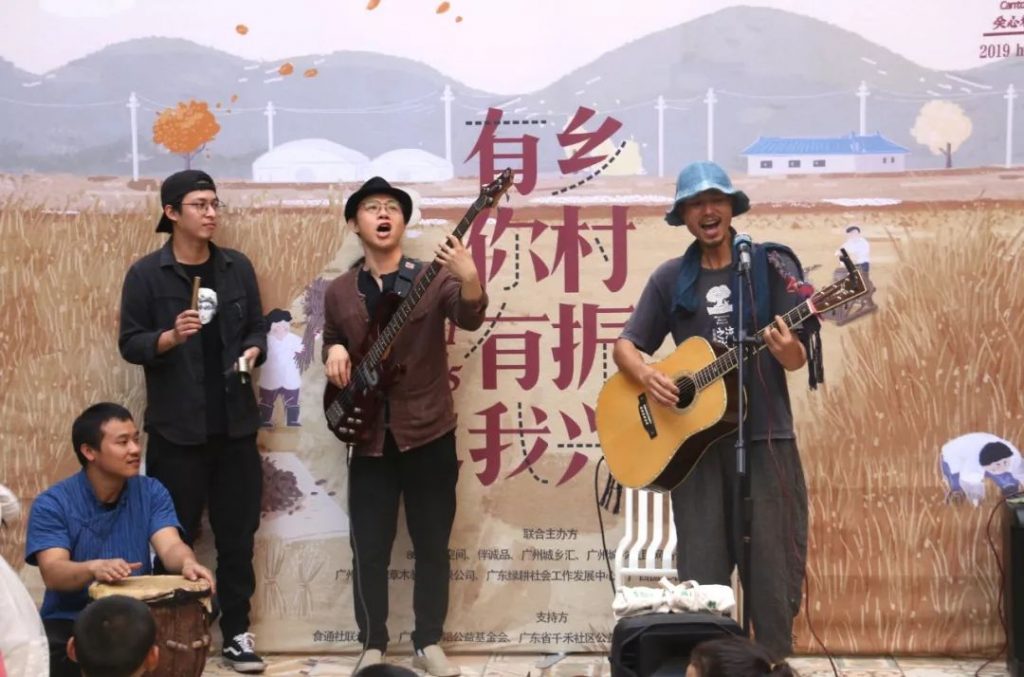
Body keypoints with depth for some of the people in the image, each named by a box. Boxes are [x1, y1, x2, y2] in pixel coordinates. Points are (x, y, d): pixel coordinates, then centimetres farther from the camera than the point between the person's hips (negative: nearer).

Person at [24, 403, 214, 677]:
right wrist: (94, 568, -44)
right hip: (70, 621, -3)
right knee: (47, 650, -34)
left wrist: (187, 563, -38)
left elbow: (170, 546, -13)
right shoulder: (52, 504, -9)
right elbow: (52, 572, -22)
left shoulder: (151, 493, 1)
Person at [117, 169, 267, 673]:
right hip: (176, 428, -3)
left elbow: (256, 327, 13)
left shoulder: (237, 267, 6)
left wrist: (252, 350, -9)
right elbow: (130, 343, -4)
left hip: (235, 423, 3)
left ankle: (236, 633, 18)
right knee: (174, 537, 5)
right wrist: (170, 337, -22)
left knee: (237, 533, 7)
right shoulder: (146, 273, -5)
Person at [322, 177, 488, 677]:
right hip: (369, 436, 2)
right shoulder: (339, 292, 6)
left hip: (429, 431, -2)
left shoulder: (432, 278, -3)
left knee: (432, 543, 5)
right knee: (369, 549, 4)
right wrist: (334, 351, -4)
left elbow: (470, 317, -20)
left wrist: (468, 276, -41)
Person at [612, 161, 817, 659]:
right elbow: (625, 345, 9)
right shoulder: (671, 278, 7)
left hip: (765, 438, -2)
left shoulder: (770, 265, 1)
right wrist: (646, 375, -13)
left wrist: (788, 350, -23)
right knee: (700, 577, 5)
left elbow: (798, 360, 0)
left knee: (772, 574, 0)